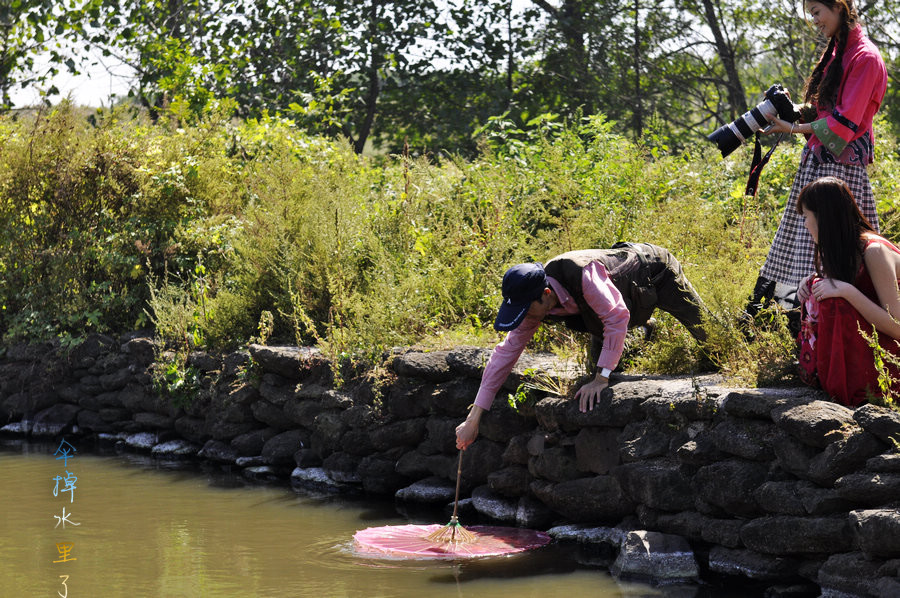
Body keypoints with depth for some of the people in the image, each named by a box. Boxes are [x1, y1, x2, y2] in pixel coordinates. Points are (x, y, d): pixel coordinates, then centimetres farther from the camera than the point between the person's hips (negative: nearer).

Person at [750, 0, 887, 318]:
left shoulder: (865, 58, -12)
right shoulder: (835, 53, 17)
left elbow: (845, 122, -17)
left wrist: (795, 129, -13)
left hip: (841, 163, -9)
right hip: (817, 162, 9)